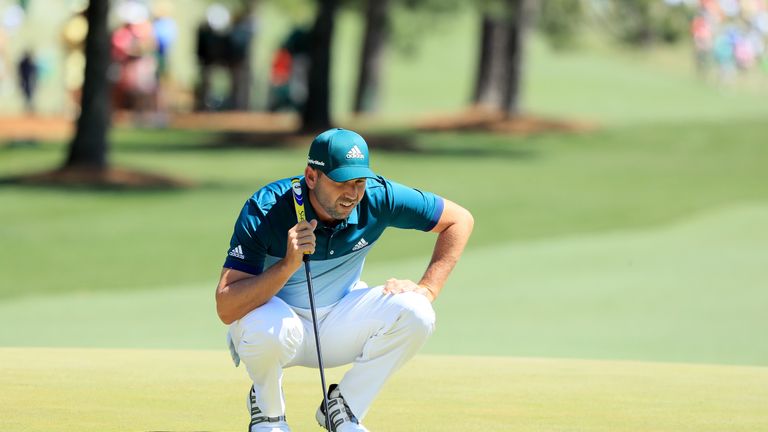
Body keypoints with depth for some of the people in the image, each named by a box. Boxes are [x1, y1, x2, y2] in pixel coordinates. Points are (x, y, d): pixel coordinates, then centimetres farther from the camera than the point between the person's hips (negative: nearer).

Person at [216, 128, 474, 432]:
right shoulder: (264, 210, -28)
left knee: (414, 313, -23)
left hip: (339, 322, 3)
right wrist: (288, 265, -45)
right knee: (268, 326, -39)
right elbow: (225, 310, -33)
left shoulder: (378, 197, -19)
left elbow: (459, 220, -5)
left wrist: (427, 290, -14)